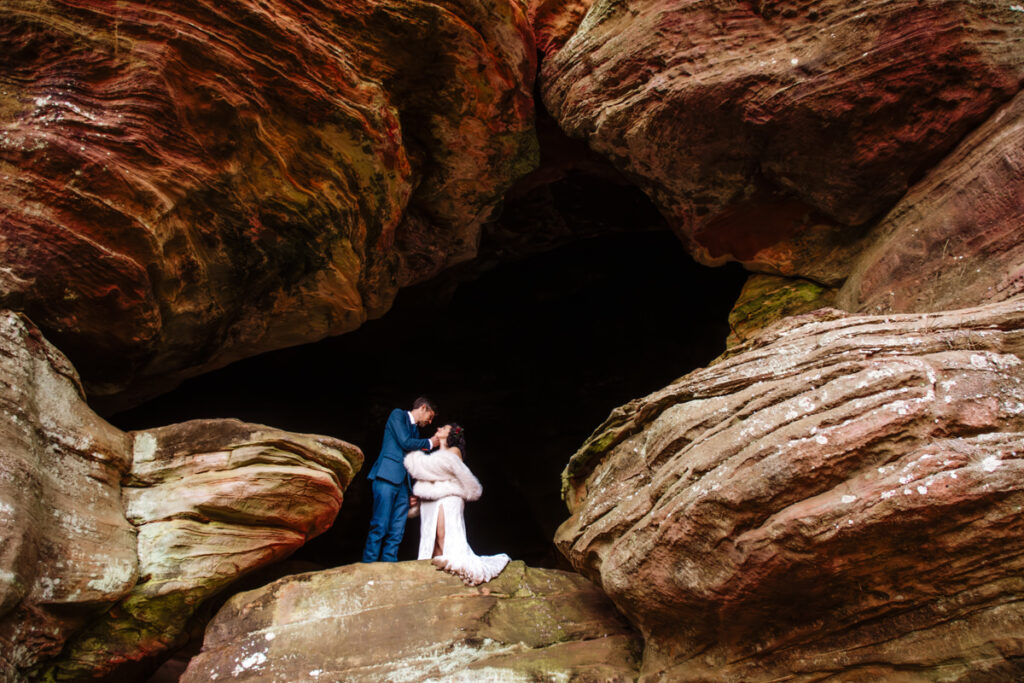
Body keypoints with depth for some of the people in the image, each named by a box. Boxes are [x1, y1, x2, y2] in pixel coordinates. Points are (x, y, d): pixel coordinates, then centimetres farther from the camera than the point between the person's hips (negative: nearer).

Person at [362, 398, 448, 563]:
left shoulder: (415, 430, 27)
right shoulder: (398, 414, 6)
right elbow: (405, 443, -6)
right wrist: (430, 443, 4)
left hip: (402, 481, 8)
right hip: (387, 476, -8)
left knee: (397, 532, 0)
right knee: (380, 526, -13)